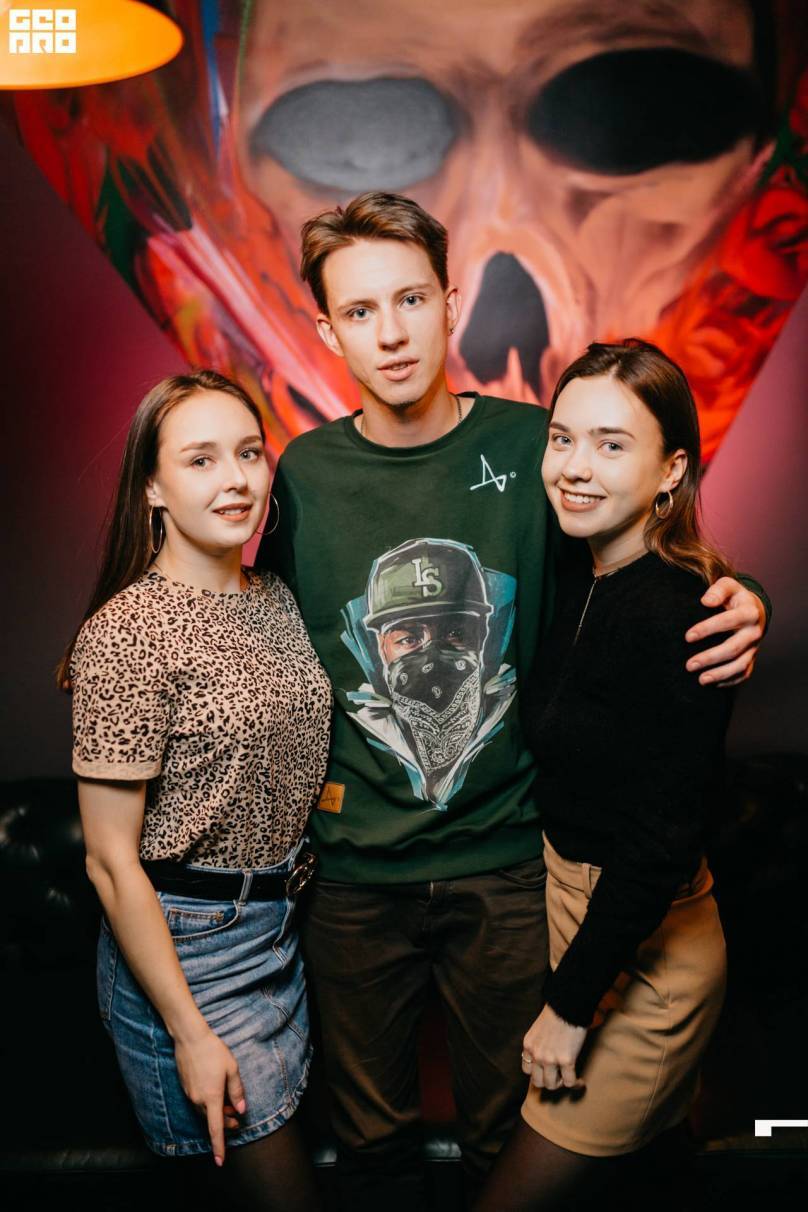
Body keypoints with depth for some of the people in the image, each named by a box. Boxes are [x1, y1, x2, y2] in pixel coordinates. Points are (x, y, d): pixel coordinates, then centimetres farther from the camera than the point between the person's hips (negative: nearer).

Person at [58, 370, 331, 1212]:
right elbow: (111, 862, -18)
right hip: (187, 947, -7)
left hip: (284, 922, 7)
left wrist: (294, 892, 10)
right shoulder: (126, 635, -21)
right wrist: (190, 1035, -15)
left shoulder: (277, 601, 2)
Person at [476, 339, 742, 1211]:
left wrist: (570, 1005, -17)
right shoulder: (580, 577, -1)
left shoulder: (671, 617, -26)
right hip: (573, 890, 8)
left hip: (639, 943, -7)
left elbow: (661, 838, -24)